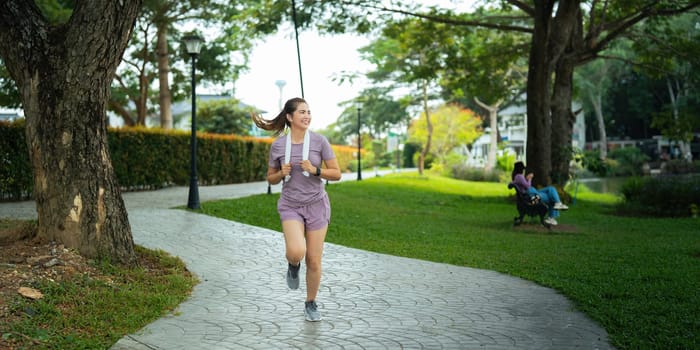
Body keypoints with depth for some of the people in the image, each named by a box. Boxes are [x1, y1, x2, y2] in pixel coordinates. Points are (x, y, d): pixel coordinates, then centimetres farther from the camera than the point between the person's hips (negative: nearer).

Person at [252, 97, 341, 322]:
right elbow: (271, 179, 7)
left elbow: (336, 174, -3)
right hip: (290, 206, 0)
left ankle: (311, 304, 26)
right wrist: (282, 173, -15)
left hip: (316, 204, 1)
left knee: (314, 260, 2)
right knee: (296, 251, -25)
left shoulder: (319, 141, -7)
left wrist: (315, 170, -20)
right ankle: (293, 265, 13)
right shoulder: (278, 145, -4)